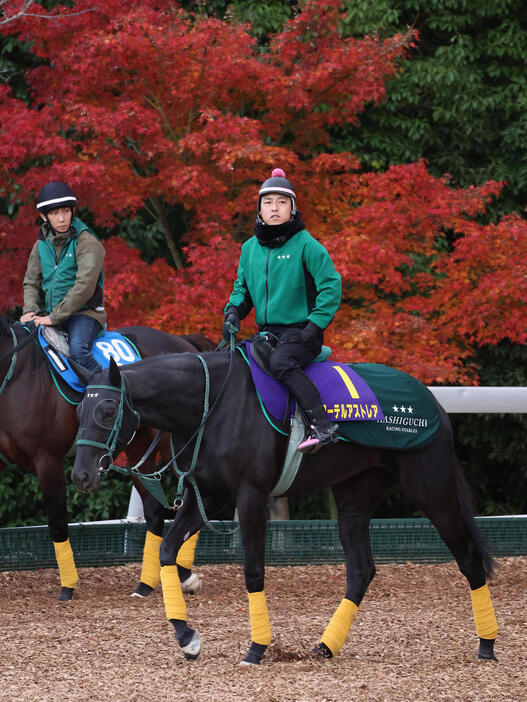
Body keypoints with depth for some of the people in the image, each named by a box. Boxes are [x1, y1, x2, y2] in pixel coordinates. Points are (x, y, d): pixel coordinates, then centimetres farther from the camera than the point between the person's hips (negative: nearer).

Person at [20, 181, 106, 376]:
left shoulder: (86, 241, -10)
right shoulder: (42, 245, 10)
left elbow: (85, 285, -19)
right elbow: (31, 283, 16)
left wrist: (54, 317, -21)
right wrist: (30, 310, -6)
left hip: (84, 313, -6)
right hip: (50, 315, 7)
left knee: (78, 350, -34)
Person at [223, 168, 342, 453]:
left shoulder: (305, 245, -7)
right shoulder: (250, 248, 11)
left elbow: (331, 286, -8)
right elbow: (242, 287, 21)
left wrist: (315, 325, -15)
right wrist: (233, 311, 0)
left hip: (300, 331, -7)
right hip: (267, 332, 7)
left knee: (281, 363, -34)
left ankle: (321, 426, -39)